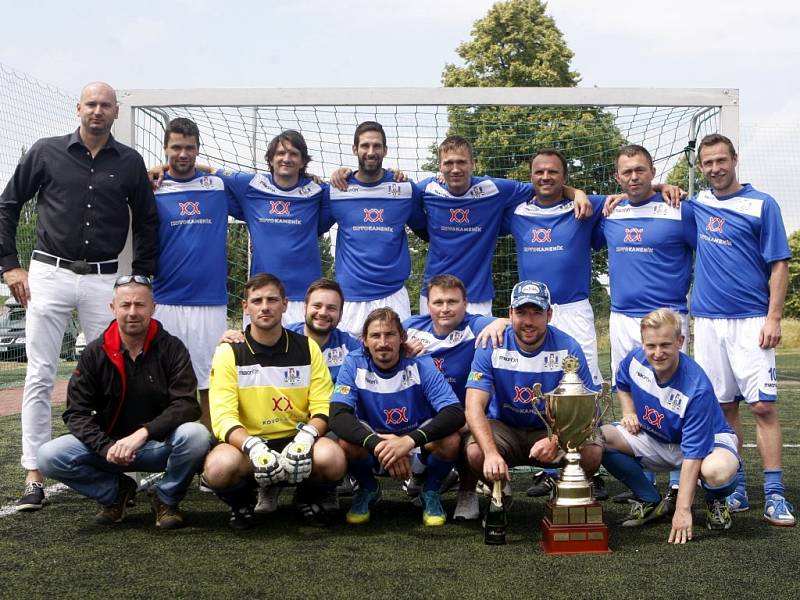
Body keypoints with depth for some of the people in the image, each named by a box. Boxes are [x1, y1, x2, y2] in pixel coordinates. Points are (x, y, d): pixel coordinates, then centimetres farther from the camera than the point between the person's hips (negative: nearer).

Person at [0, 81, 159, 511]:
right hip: (49, 274, -1)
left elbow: (147, 223, 14)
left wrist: (141, 276, 8)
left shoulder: (130, 163, 7)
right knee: (40, 376, -1)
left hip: (103, 281, 1)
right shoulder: (46, 152, 3)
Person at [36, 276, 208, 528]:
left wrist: (143, 433, -29)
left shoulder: (172, 349, -5)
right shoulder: (95, 353, 0)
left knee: (196, 435, -33)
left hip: (160, 446, -2)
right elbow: (77, 413, -4)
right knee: (49, 456, -21)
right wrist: (106, 447, -22)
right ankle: (115, 492, 6)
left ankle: (166, 499, -3)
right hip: (108, 444, 2)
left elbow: (187, 405, -15)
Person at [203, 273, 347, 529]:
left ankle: (307, 497, 6)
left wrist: (305, 437, -23)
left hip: (296, 440, 1)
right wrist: (254, 447, -31)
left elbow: (323, 407, 0)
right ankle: (242, 501, 4)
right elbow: (223, 417, -12)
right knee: (219, 467, -34)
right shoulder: (229, 352, -2)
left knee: (332, 458, -31)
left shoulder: (307, 348, 4)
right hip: (247, 443, -1)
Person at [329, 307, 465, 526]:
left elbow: (455, 413, -29)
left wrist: (410, 440, -45)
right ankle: (368, 490, 4)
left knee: (450, 441, -31)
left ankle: (431, 492, 2)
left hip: (419, 441, -1)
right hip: (373, 437, 1)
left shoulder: (420, 364, -19)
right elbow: (338, 416, -28)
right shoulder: (354, 364, -16)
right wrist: (378, 444, -45)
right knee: (347, 443, -31)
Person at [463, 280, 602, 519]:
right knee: (476, 453, -32)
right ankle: (499, 495, 5)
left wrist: (555, 440, -36)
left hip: (552, 429, 0)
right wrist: (491, 453, -39)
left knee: (592, 453, -28)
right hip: (503, 426, 0)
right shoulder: (492, 347, -13)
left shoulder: (568, 348, -12)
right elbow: (475, 406, -22)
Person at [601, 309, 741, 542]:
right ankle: (650, 501, 2)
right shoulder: (635, 359, -16)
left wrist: (683, 509, -34)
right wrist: (629, 413, -7)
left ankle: (715, 501, 1)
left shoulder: (697, 389, -33)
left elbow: (693, 454, -33)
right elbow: (622, 385, 13)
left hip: (706, 440, -5)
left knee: (717, 471, -42)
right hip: (654, 440, 5)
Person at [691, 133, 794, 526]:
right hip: (708, 321, 4)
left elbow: (779, 265, -3)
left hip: (751, 321, -4)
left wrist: (773, 317, -11)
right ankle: (735, 488, 15)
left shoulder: (761, 204, 0)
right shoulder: (697, 206, 11)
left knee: (763, 405, -8)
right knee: (724, 407, 7)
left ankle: (774, 495, -4)